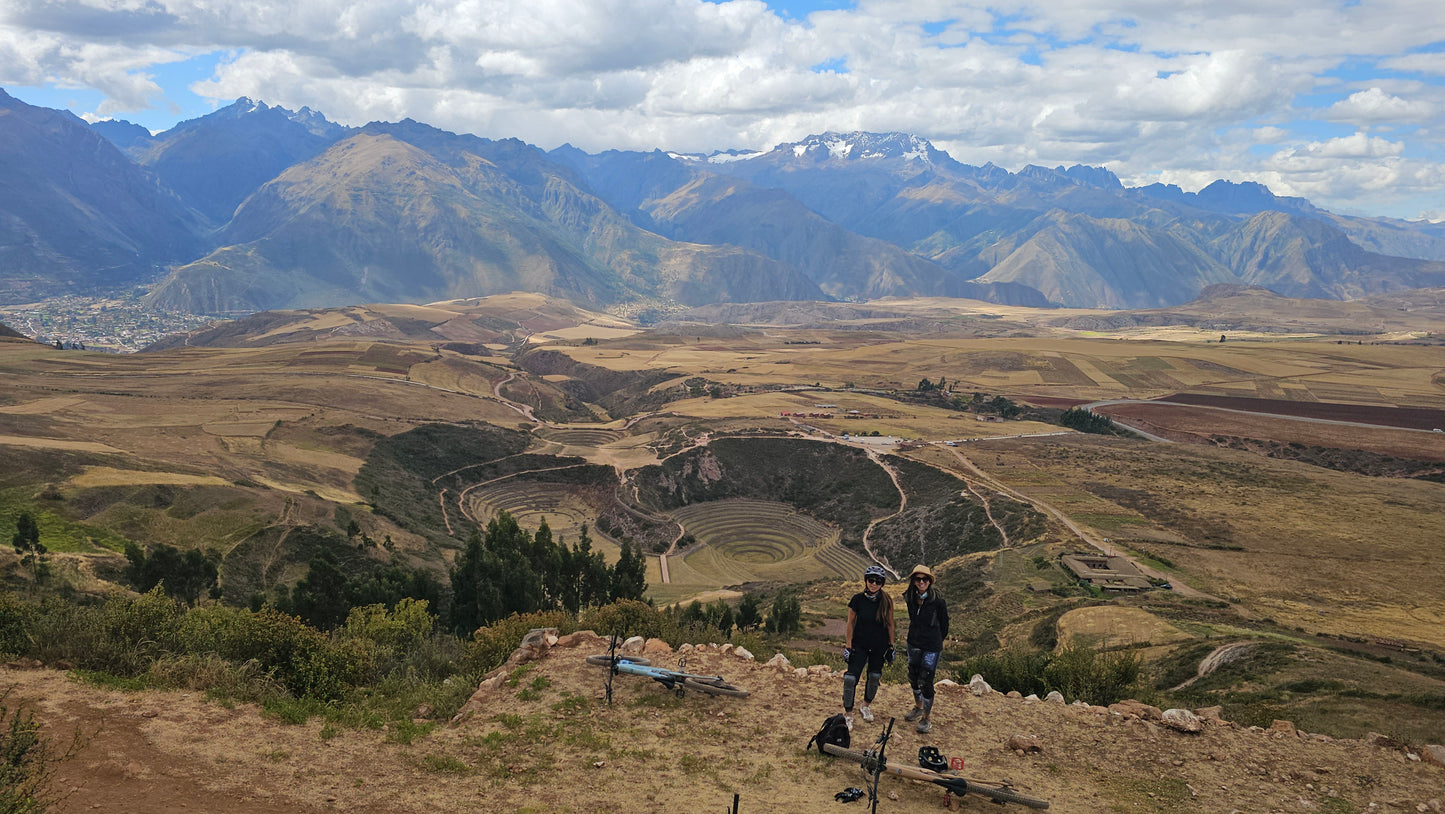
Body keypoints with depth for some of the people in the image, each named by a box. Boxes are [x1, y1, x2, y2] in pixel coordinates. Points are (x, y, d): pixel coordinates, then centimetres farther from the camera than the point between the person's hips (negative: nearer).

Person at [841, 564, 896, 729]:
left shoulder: (886, 601, -6)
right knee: (851, 678, -10)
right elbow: (850, 623, -3)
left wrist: (891, 646, 4)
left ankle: (866, 705, 37)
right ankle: (848, 714, 3)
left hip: (879, 646, 2)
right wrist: (848, 646, -5)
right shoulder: (857, 599, -10)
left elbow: (890, 624, 3)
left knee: (874, 677, 13)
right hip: (859, 645, -2)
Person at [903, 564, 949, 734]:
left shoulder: (938, 601, -16)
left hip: (932, 647, -6)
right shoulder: (911, 598, -2)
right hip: (914, 643, 6)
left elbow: (944, 625, -3)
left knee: (925, 682, -6)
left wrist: (936, 641, 8)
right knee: (913, 677, 18)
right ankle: (918, 707, 42)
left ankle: (925, 719, 9)